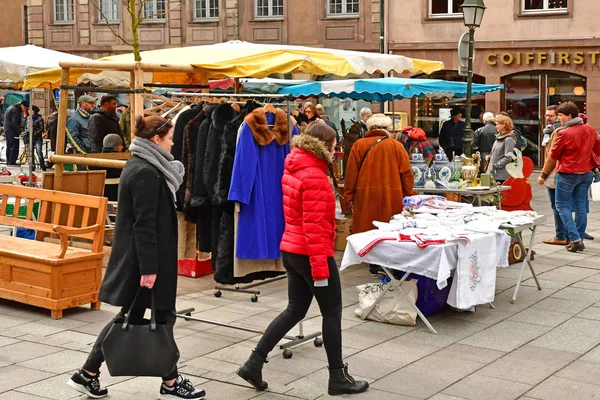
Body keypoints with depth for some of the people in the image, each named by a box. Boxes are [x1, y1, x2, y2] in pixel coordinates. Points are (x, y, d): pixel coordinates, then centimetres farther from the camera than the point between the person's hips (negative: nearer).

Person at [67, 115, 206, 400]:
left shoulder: (139, 165, 13)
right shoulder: (146, 173, -19)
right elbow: (145, 224, -23)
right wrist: (149, 268, -23)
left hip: (132, 256, 10)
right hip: (145, 258, -10)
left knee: (131, 316, 14)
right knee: (162, 316, 3)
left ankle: (88, 374, 18)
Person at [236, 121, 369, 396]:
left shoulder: (293, 169, 10)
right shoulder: (314, 176, -19)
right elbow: (315, 227, -23)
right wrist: (320, 266, -22)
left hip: (291, 250, 9)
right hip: (311, 254, -9)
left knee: (295, 310, 16)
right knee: (332, 313, 4)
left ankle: (254, 363, 13)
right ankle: (338, 378, 14)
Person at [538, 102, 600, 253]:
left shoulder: (564, 134, -16)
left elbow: (552, 157, -9)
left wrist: (543, 175, 0)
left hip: (568, 174, -6)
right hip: (586, 173, 6)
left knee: (562, 206, 3)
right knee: (580, 206, 11)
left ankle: (575, 239, -8)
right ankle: (579, 240, 14)